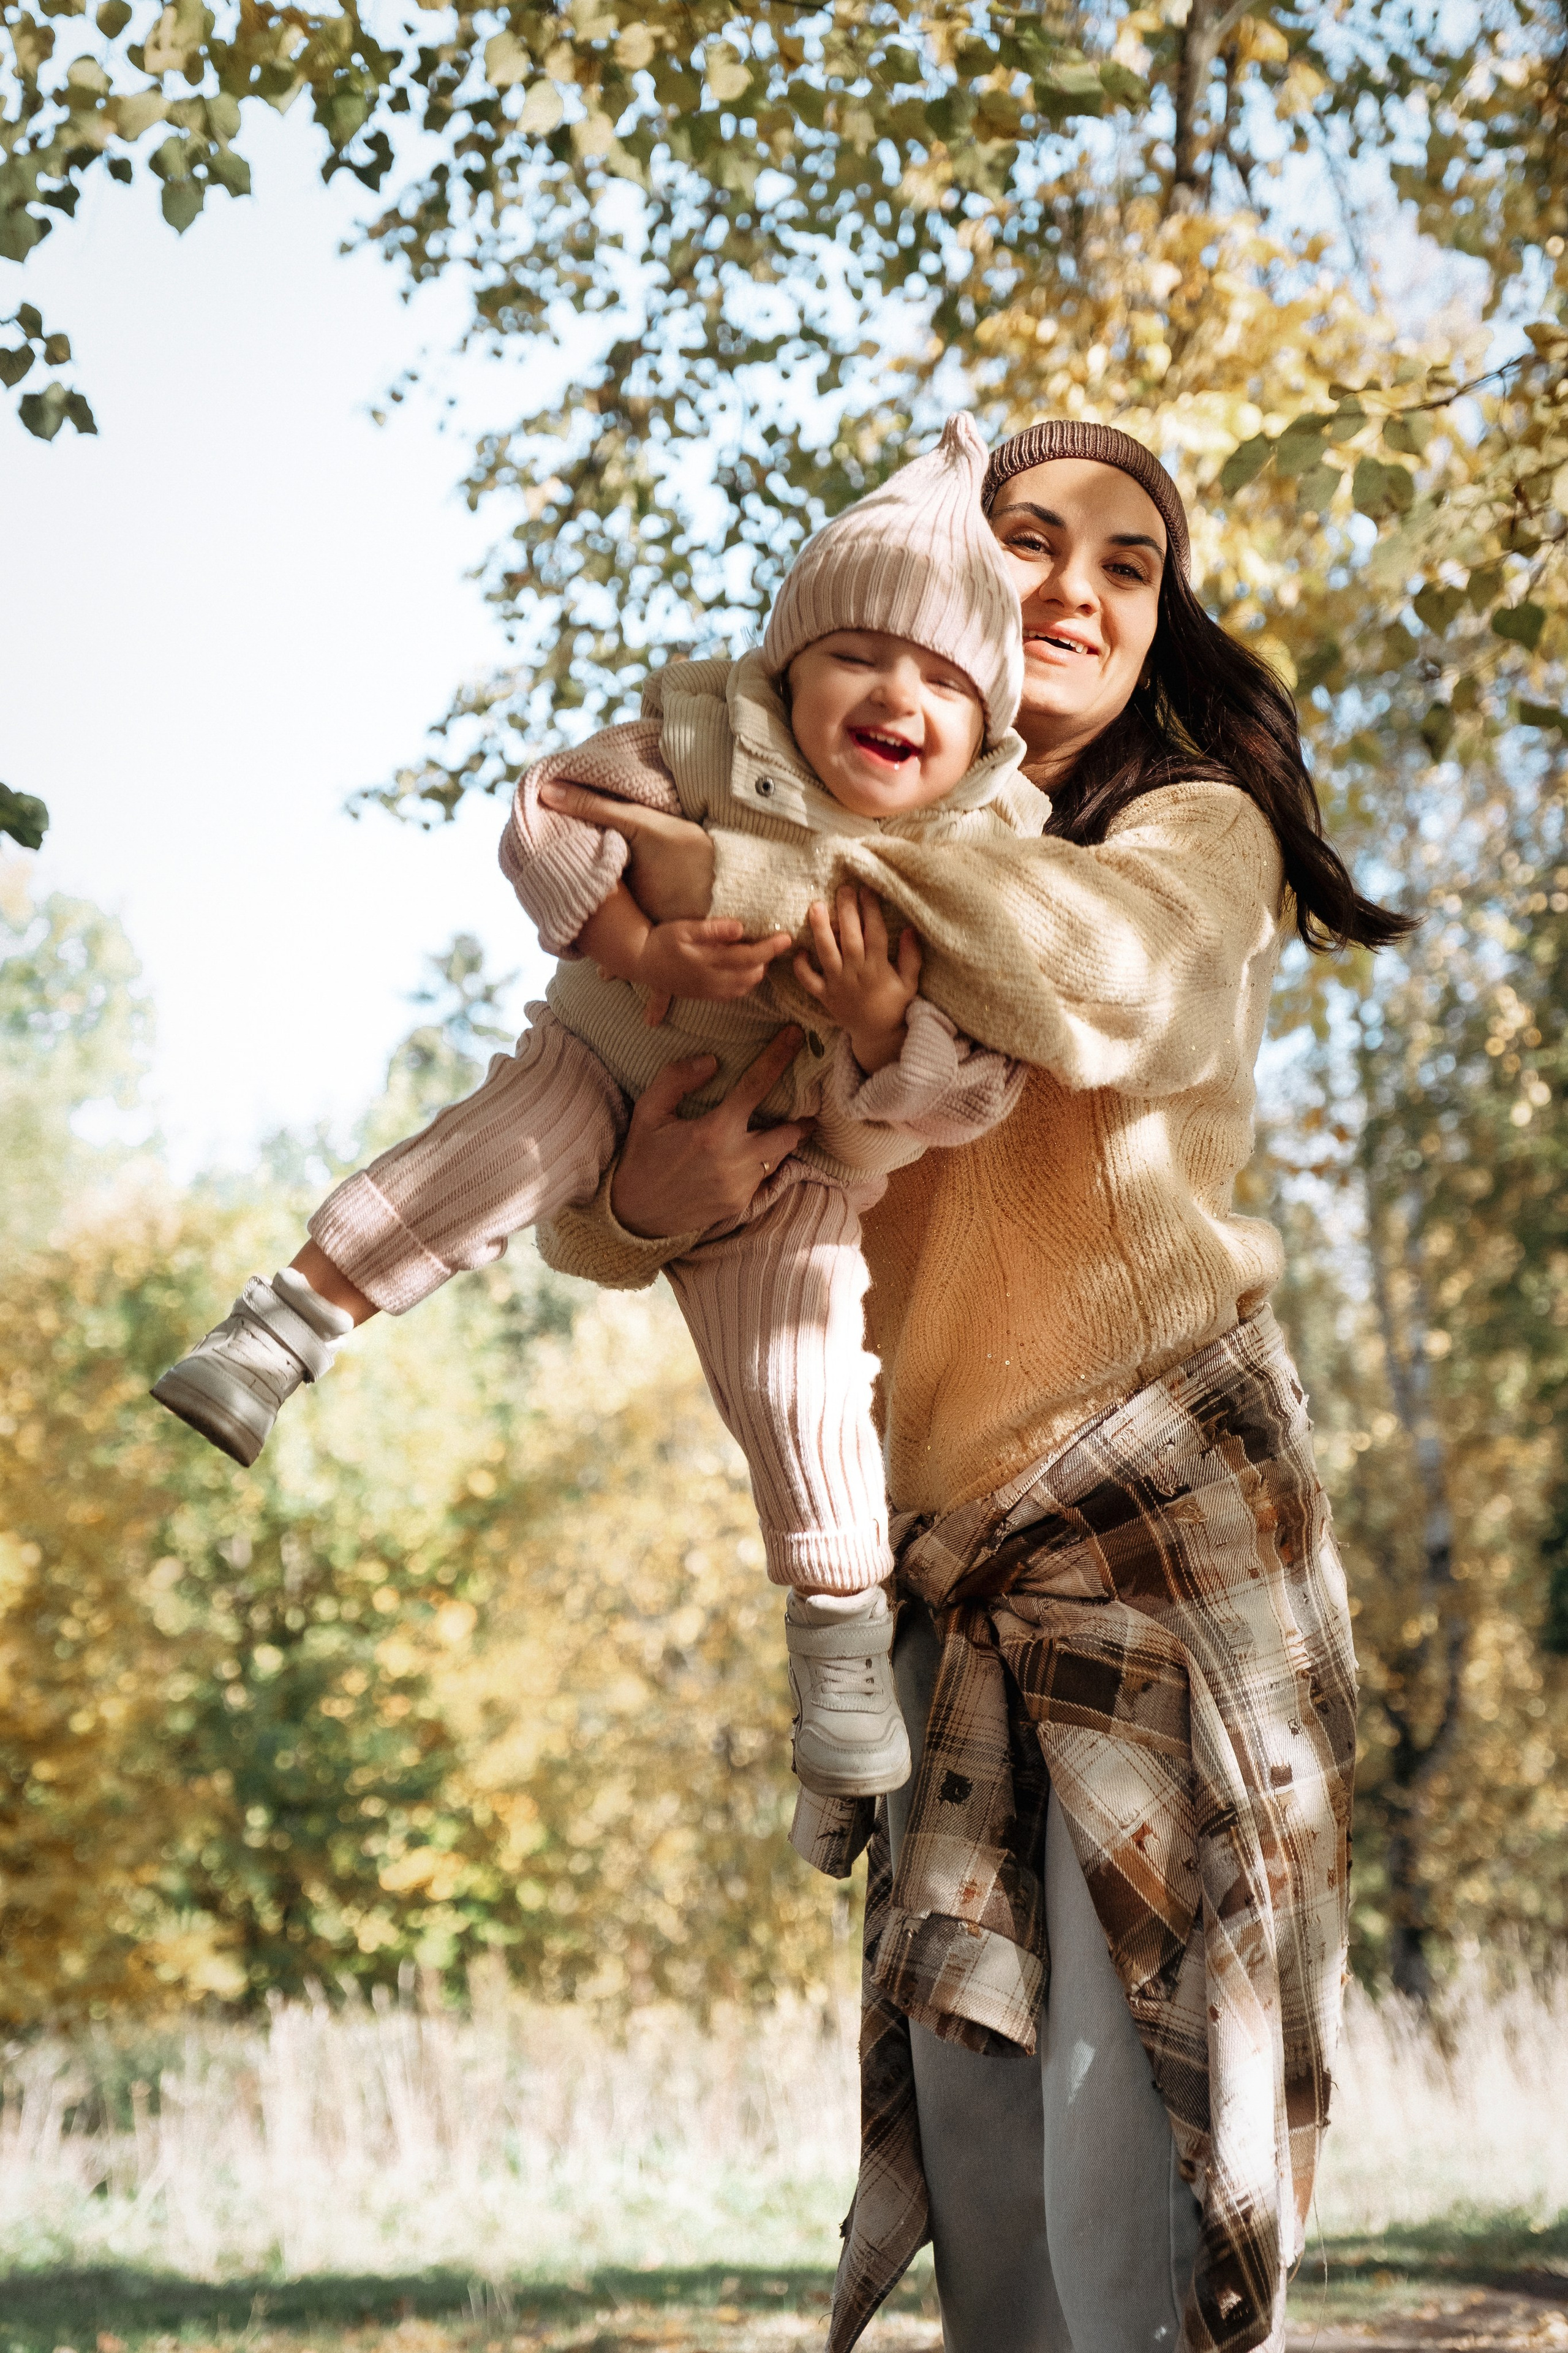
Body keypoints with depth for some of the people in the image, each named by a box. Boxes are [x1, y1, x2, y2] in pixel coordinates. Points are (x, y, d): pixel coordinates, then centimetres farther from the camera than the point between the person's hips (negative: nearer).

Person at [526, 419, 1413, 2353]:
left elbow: (1106, 969, -26)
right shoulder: (835, 926, 12)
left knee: (1134, 2155, -9)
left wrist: (751, 880, -30)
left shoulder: (1196, 830, 1)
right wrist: (646, 1195, -19)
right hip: (950, 1575, 4)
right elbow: (579, 1211, 6)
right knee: (966, 2083, 0)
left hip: (1172, 1526, -4)